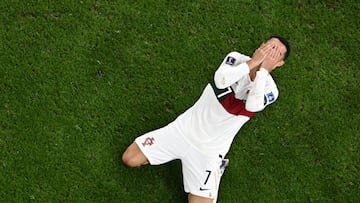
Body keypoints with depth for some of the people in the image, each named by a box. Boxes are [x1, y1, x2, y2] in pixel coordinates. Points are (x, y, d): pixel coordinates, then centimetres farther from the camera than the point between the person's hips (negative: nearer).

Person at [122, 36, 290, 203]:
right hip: (186, 127, 2)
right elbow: (220, 80, -28)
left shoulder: (269, 89, -11)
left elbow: (253, 105, -33)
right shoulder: (236, 59, -7)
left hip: (209, 149, -2)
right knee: (129, 159, 1)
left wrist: (263, 69, -30)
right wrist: (253, 62, -29)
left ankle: (216, 165, 14)